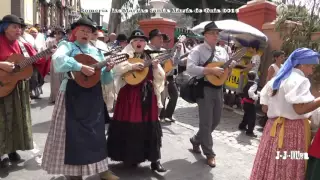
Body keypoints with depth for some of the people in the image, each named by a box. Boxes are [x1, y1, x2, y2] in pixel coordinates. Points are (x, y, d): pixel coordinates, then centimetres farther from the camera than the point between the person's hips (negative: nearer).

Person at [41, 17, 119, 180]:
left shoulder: (97, 51, 15)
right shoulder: (68, 45, 3)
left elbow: (103, 79, 14)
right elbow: (58, 59, -22)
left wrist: (107, 69, -6)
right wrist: (81, 66, -27)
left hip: (94, 95, 5)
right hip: (73, 94, -5)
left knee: (96, 131, 10)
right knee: (74, 131, 1)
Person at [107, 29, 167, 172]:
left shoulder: (150, 58, 12)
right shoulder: (126, 55, 2)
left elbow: (160, 77, 6)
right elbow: (116, 69, -15)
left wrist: (156, 67, -11)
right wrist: (132, 66, -22)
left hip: (148, 95, 3)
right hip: (130, 94, -3)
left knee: (150, 125, 4)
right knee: (130, 124, 2)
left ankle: (155, 160, 11)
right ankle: (130, 156, 20)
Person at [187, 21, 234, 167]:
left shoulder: (222, 51, 14)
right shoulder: (198, 50, -7)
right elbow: (190, 68, -21)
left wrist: (231, 66, -4)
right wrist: (210, 70, -24)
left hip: (218, 88, 7)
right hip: (205, 88, -7)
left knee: (215, 120, 15)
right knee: (206, 122, -1)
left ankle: (196, 140, 37)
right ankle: (209, 154, 14)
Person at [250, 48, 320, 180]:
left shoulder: (276, 80, 14)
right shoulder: (300, 80, -11)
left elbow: (265, 108, 13)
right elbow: (300, 109, -22)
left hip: (273, 126, 8)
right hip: (292, 129, -8)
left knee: (270, 167, 12)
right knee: (288, 169, 0)